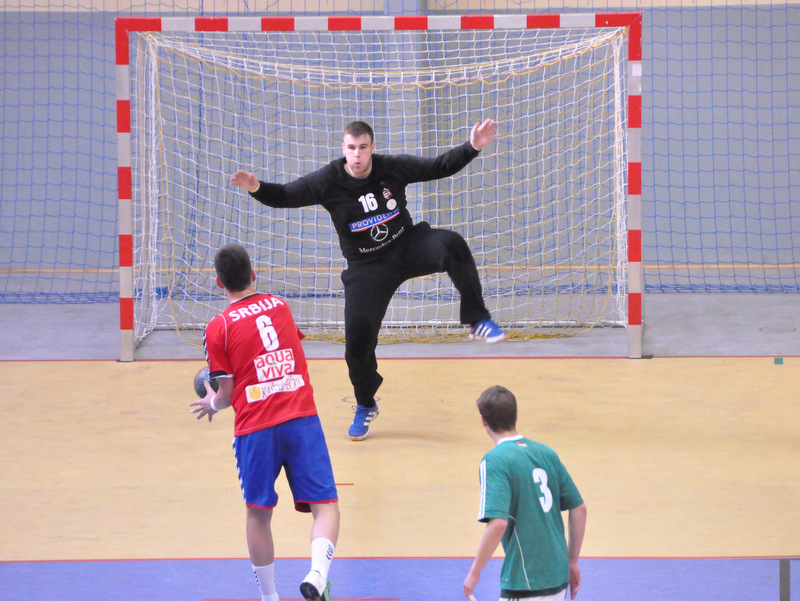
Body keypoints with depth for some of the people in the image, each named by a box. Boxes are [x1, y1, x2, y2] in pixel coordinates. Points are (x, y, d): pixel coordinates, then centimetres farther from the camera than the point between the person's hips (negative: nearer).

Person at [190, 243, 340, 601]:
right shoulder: (279, 306, 12)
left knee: (259, 514, 13)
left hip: (254, 428, -1)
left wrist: (212, 404, 22)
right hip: (302, 419, 2)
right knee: (325, 506, -2)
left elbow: (226, 393, -1)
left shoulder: (218, 328, 0)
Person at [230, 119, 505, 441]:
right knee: (358, 339, -6)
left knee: (451, 245, -32)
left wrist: (472, 147, -10)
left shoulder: (393, 167, -9)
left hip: (408, 246, 0)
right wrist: (256, 188, -28)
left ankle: (478, 321, -23)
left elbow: (439, 167, 1)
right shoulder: (328, 181, -11)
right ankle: (366, 406, 23)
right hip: (367, 268, 0)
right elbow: (285, 196, -9)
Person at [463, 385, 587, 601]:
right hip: (558, 579, 7)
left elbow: (498, 523, -24)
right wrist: (572, 562, 21)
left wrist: (474, 572, -14)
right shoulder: (546, 453, 8)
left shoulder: (494, 461, -12)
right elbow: (579, 509, 12)